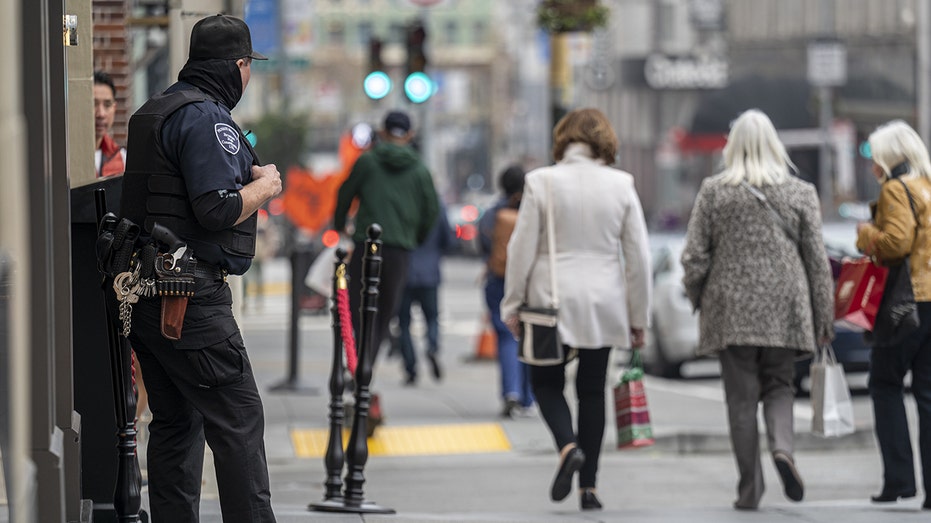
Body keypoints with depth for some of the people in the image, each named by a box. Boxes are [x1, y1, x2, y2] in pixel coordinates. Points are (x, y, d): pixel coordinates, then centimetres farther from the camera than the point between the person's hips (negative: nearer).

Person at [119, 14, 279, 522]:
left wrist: (245, 172, 19)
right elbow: (218, 209, -21)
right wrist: (265, 185, -3)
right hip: (191, 298, -10)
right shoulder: (206, 118, -13)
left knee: (176, 420, 13)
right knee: (237, 418, -7)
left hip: (144, 292, 10)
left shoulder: (151, 113, 17)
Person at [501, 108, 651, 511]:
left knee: (546, 382, 11)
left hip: (552, 300, -2)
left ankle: (568, 446, -17)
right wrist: (638, 317, 9)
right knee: (592, 390, 10)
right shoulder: (621, 185, -1)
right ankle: (588, 486, 8)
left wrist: (513, 304, 3)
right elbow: (638, 256, 1)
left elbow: (522, 248, -6)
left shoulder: (541, 182, -7)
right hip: (603, 304, 2)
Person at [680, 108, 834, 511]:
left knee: (741, 397, 4)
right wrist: (824, 318, 9)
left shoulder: (713, 191, -1)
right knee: (778, 386, 15)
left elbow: (694, 256, -1)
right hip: (784, 311, 1)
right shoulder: (800, 193, 2)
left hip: (732, 311, -1)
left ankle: (750, 489, 3)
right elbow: (817, 260, 3)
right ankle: (782, 445, -15)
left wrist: (698, 302, 15)